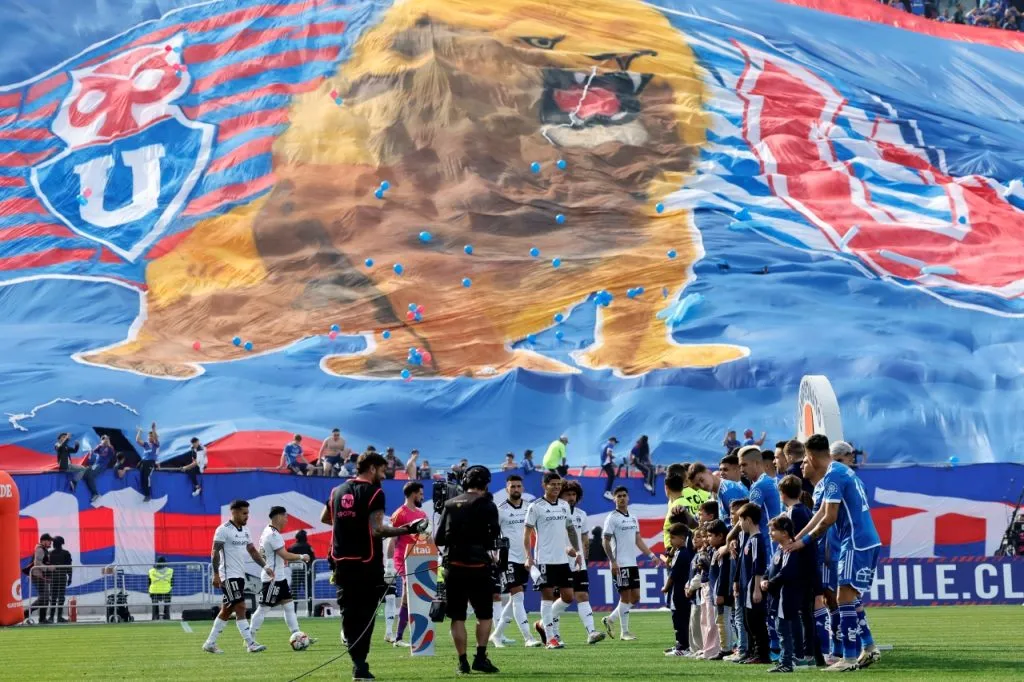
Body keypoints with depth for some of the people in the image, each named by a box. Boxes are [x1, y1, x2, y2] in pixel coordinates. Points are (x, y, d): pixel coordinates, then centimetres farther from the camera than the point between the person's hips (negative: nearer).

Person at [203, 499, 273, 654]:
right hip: (229, 576, -9)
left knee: (227, 611, 11)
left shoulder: (245, 530, 13)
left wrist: (265, 567, 8)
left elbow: (252, 551, 18)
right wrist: (216, 574, -19)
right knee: (240, 608, -12)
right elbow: (215, 552, -13)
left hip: (240, 576, 9)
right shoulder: (224, 530, -12)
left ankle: (210, 643, 18)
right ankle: (251, 644, -13)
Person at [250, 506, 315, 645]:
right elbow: (286, 555, -24)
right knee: (263, 609, -4)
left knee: (289, 606, 8)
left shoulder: (267, 531, 13)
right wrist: (302, 557, -10)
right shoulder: (273, 535, -19)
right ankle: (250, 639, 2)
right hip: (272, 578, -10)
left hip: (279, 577, 10)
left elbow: (260, 554, 23)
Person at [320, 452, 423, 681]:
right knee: (365, 614, 0)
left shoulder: (337, 491, 10)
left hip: (342, 562, 5)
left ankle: (357, 661, 6)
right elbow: (376, 529, -16)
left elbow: (324, 518, 25)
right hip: (367, 563, -5)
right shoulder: (374, 493, -8)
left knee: (349, 612, 10)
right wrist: (406, 530, -12)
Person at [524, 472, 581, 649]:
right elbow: (527, 533, -5)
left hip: (563, 559, 6)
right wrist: (529, 556, -15)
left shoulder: (564, 505, 12)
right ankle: (550, 638, -2)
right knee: (547, 596, -5)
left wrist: (577, 551, 13)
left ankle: (545, 624, 24)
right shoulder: (536, 506, -5)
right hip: (544, 560, -6)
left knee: (568, 596, 5)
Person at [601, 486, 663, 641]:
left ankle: (609, 619, 19)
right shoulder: (612, 518, -7)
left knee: (635, 597, 7)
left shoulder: (633, 518, 14)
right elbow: (606, 542, -9)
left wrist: (651, 555, 8)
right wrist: (613, 561, -17)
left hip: (632, 563, 7)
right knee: (625, 597, -5)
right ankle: (624, 632, 3)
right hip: (620, 564, -7)